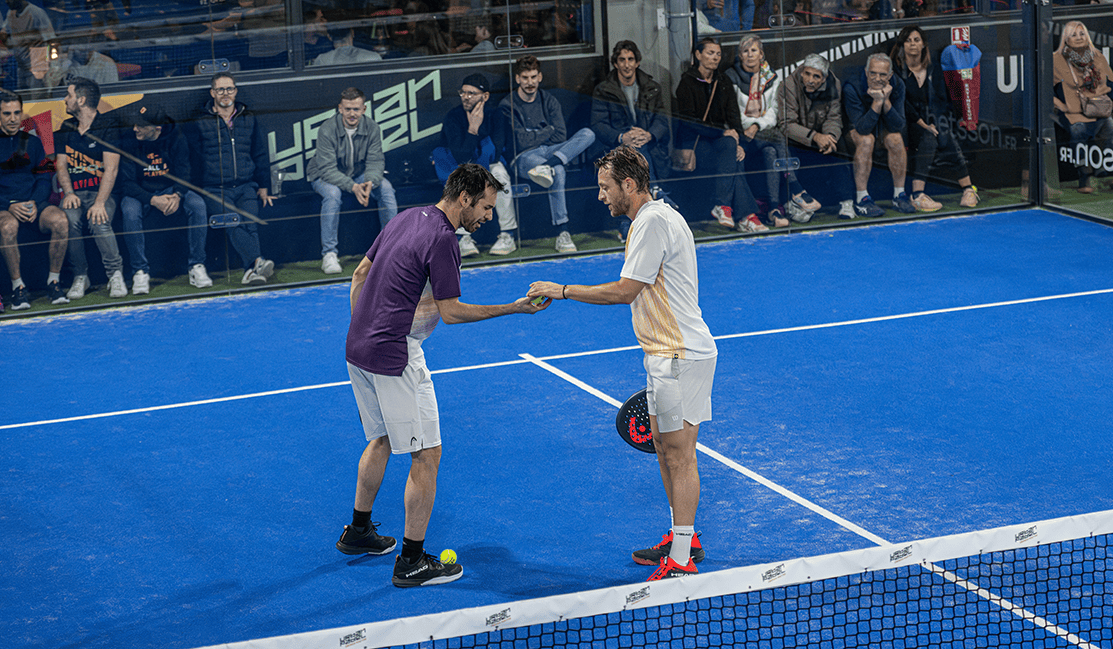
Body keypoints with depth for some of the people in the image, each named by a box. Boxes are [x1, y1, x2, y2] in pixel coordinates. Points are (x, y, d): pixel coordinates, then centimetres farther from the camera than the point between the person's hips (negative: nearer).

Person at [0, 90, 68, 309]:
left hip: (33, 203, 3)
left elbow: (44, 178, 13)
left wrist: (34, 203, -8)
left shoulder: (32, 142, 14)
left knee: (60, 220, -29)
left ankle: (53, 281, -16)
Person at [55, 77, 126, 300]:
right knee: (69, 217, -30)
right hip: (73, 192, 3)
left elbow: (111, 168, -12)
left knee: (99, 221, -35)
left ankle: (116, 275, -22)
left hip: (100, 190, -3)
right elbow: (61, 164, 11)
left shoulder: (108, 125, -4)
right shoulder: (66, 128, 14)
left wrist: (100, 202, -25)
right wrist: (68, 193, -10)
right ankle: (80, 277, -17)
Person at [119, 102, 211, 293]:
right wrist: (153, 200, -31)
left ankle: (197, 267, -19)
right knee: (130, 210, -35)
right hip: (141, 194, -2)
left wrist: (177, 195, -31)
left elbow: (183, 174, -8)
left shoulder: (175, 138, -9)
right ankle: (140, 272, -26)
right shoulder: (128, 142, -15)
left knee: (197, 204, -27)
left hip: (171, 191, 2)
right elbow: (126, 183, -16)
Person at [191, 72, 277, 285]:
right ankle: (258, 262, -47)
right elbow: (194, 160, 8)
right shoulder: (200, 122, 8)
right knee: (233, 224, -28)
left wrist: (263, 188, 15)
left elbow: (260, 156, 21)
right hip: (215, 190, -3)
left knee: (249, 222, -24)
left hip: (246, 187, 3)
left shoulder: (248, 119, 17)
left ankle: (252, 270, -37)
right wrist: (200, 192, 0)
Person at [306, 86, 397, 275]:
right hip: (324, 176, -4)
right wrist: (352, 186, -43)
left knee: (385, 187, -20)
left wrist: (370, 182, -37)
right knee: (332, 193, -36)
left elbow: (376, 161, -14)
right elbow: (327, 168, -29)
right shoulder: (327, 130, -25)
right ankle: (328, 254, -32)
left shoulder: (371, 128, -13)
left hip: (358, 174, 4)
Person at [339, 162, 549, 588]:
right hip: (395, 358, -10)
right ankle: (412, 562, 3)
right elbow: (451, 312, -14)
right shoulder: (442, 240, -16)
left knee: (381, 439, 27)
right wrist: (515, 308, -8)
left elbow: (360, 274, 18)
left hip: (359, 347, 10)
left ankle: (358, 531, 40)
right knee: (426, 455, -1)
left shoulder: (407, 218, 12)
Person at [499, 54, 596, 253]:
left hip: (551, 151, 5)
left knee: (588, 134, -23)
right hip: (524, 157, -5)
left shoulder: (549, 101, 13)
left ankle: (546, 166, -43)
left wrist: (535, 137, -7)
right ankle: (562, 233, -53)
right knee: (558, 171, -40)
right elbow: (521, 142, -11)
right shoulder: (507, 106, -1)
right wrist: (548, 131, -2)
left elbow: (560, 136, 3)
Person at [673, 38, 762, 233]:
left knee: (732, 147, -32)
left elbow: (733, 115, 8)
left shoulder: (724, 82, 15)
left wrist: (736, 141, -12)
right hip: (694, 143, -5)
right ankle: (746, 215, -38)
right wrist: (723, 133, -19)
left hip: (720, 137, 5)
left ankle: (722, 206, -36)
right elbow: (688, 121, -12)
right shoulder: (687, 82, -3)